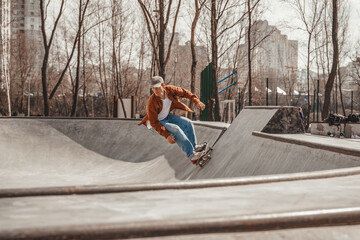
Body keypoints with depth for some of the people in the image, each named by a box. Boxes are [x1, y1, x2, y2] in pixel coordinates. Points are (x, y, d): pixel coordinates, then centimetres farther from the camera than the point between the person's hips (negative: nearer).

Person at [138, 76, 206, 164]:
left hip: (167, 117, 7)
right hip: (157, 122, -7)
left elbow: (184, 93, -1)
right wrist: (166, 135, -35)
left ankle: (194, 146, 1)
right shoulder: (152, 102, -33)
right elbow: (154, 122, -29)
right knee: (176, 129, -27)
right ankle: (191, 154, -25)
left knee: (188, 123, -4)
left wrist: (196, 101, -10)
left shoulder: (169, 90, -19)